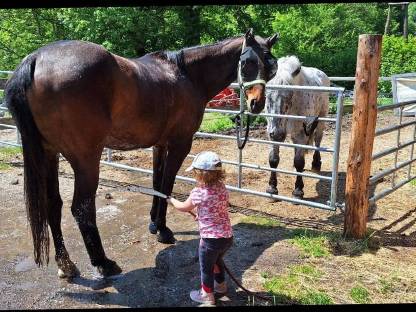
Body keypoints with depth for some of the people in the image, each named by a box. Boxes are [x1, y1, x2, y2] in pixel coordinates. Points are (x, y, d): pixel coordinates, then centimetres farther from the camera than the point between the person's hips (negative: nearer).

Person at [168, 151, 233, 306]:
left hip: (210, 239, -7)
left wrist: (171, 200, 15)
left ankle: (207, 295, 37)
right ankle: (220, 284, 53)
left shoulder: (198, 192, -21)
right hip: (227, 236, 7)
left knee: (206, 267, 18)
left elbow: (184, 207, -2)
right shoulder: (222, 188, -3)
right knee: (217, 260, 32)